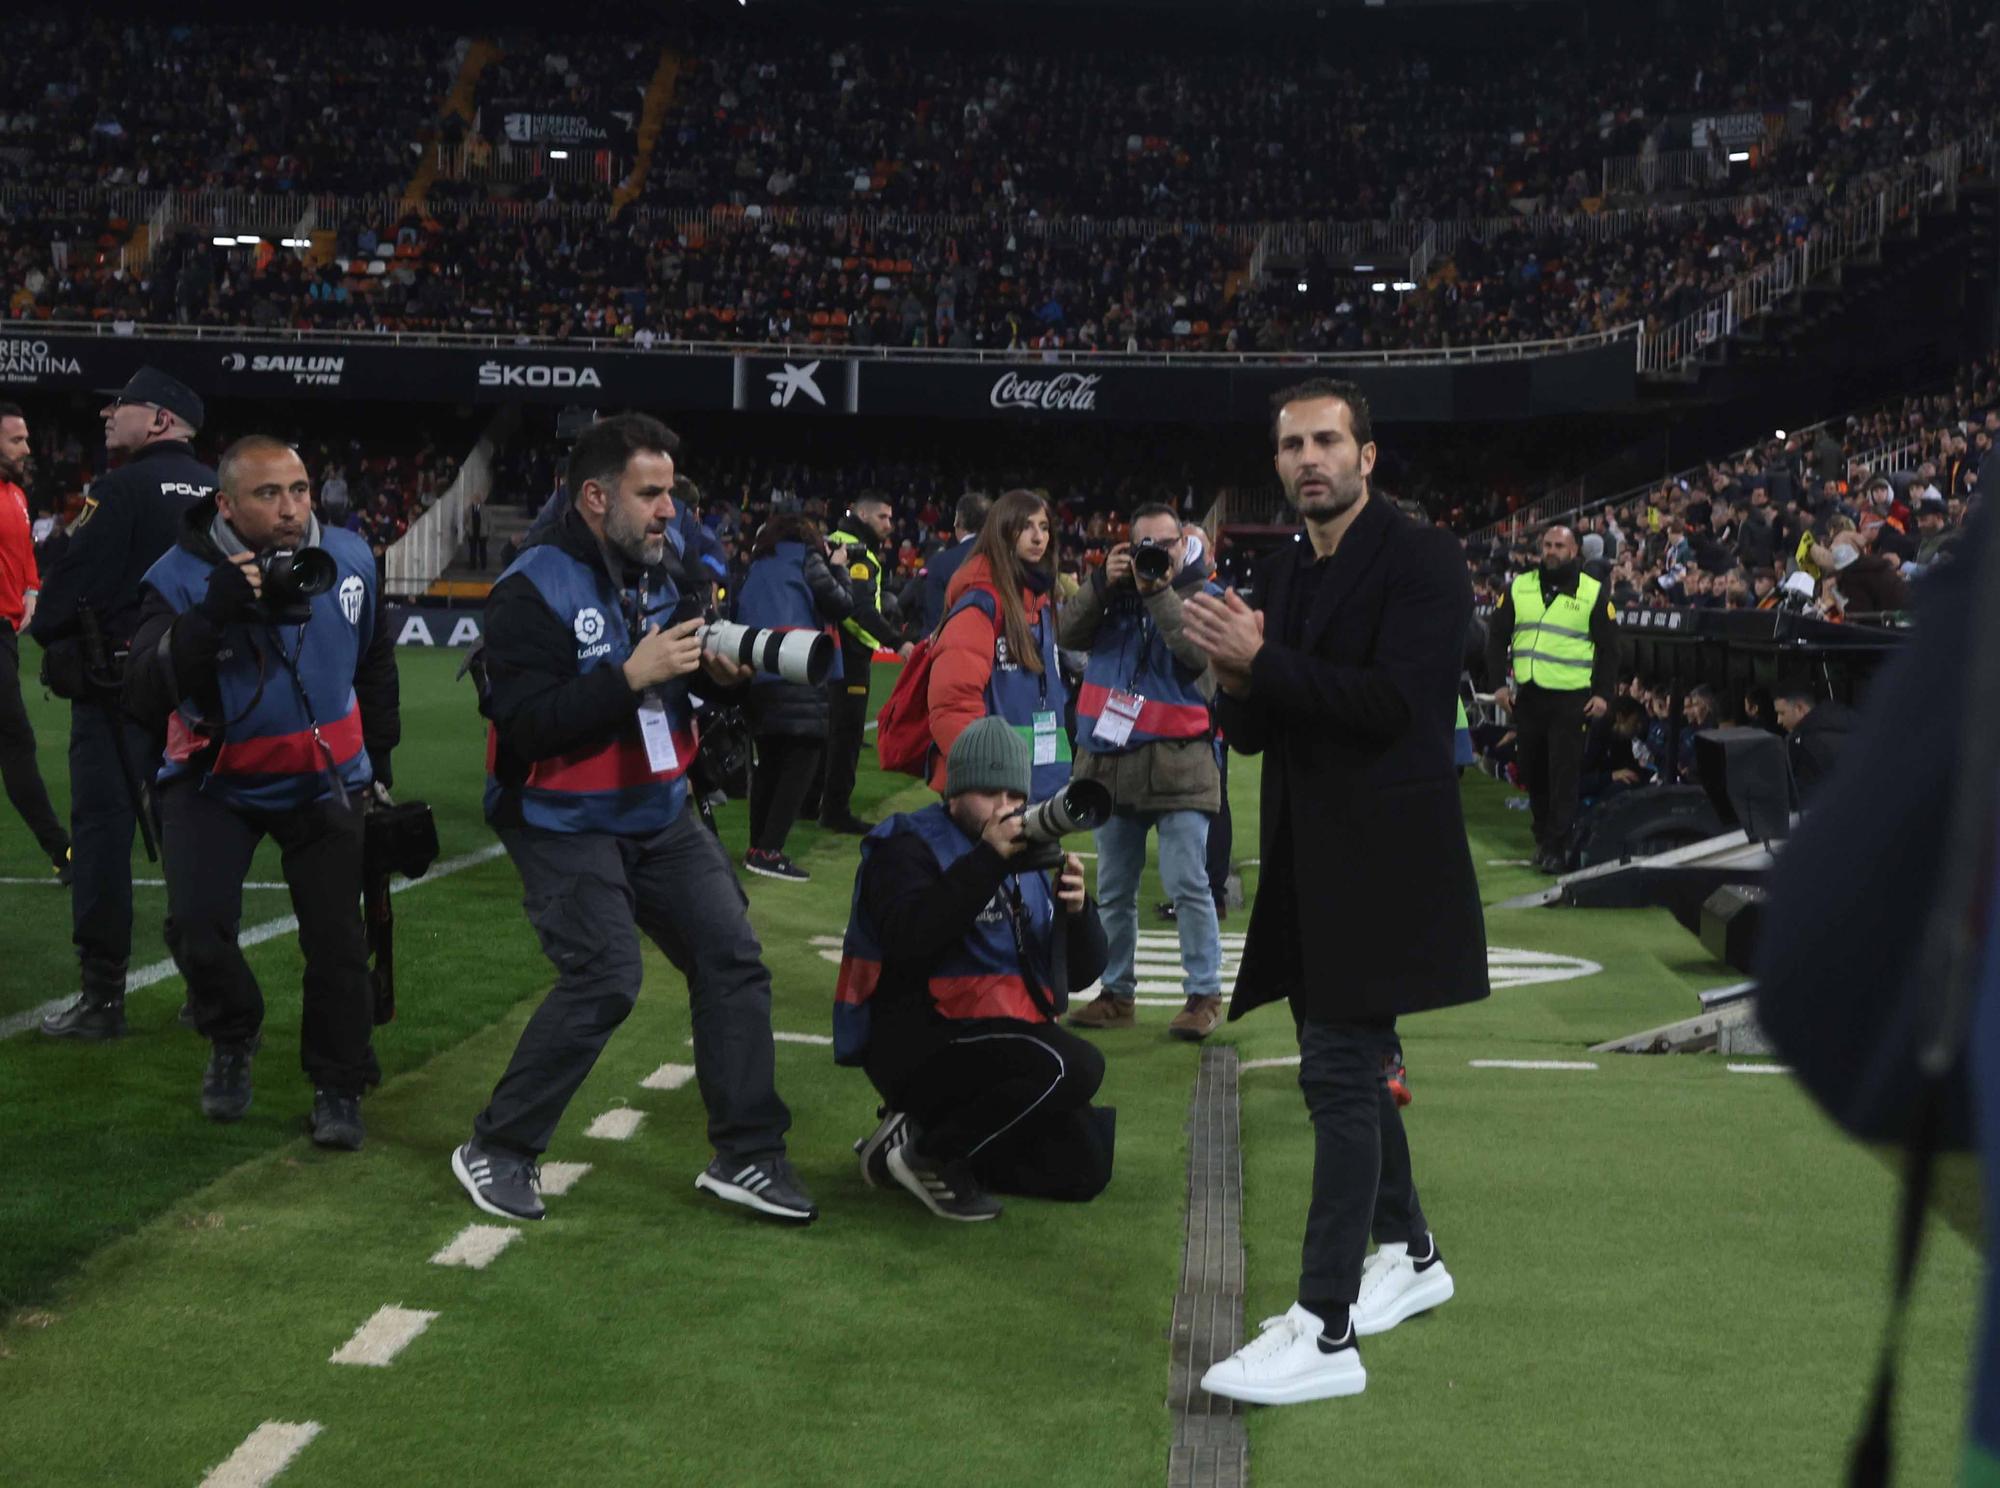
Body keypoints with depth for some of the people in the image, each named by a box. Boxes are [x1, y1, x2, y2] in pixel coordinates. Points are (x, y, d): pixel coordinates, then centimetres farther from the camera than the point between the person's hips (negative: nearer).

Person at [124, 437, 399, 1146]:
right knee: (197, 926, -15)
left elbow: (375, 661, 12)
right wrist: (209, 616, -40)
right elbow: (144, 698, -30)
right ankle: (232, 1041, 17)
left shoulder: (349, 560, -7)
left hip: (323, 780, 2)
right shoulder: (181, 578, -19)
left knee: (337, 940, -4)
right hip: (215, 781, -2)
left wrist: (378, 758, 16)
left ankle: (339, 1088, 15)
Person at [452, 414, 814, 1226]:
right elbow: (526, 724, -25)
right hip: (564, 821, -7)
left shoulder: (665, 558, 3)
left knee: (731, 956, 1)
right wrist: (632, 676, -29)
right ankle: (494, 1152, 2)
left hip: (658, 810, 7)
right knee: (605, 977, -17)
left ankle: (745, 1156, 12)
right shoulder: (534, 590, -18)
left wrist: (721, 669, -5)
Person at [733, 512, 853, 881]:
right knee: (800, 762, -6)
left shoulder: (757, 567, 20)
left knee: (769, 763, 15)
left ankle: (757, 847, 16)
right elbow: (840, 605, 2)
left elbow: (740, 615, 18)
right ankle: (769, 851, -14)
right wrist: (839, 568, 15)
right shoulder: (805, 559, 4)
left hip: (757, 678, 7)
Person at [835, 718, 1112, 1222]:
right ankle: (927, 1152, -14)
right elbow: (908, 938, -26)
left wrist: (1076, 909, -13)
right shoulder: (909, 848, -4)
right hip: (922, 1045, -8)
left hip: (1011, 1040, 8)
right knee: (1075, 1067, -27)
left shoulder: (1030, 858, 14)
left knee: (1083, 1170, -1)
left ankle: (930, 1128, 9)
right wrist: (988, 862, -28)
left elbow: (1083, 971, 8)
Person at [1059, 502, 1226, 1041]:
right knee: (1114, 891, 11)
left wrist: (1159, 592, -18)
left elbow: (1196, 652, -17)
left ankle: (1204, 994, -2)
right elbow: (1069, 635, 0)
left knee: (1187, 885, -10)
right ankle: (1117, 993, 21)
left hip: (1176, 762, -5)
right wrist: (1102, 583, -11)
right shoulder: (1115, 589, 12)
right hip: (1110, 760, 5)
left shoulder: (1202, 595, 2)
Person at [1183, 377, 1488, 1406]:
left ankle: (1326, 1332, -8)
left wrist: (1262, 662, -21)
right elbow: (1251, 733, 14)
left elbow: (1395, 702, -21)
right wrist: (1237, 684, -8)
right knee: (1347, 1062, 18)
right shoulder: (1280, 575, 13)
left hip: (1381, 858, -8)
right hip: (1308, 859, 8)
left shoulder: (1421, 559, -9)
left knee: (1339, 1072, -11)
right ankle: (1409, 1254, 37)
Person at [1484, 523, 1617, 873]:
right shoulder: (1519, 587, 9)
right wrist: (1499, 683, 1)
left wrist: (1603, 694, -5)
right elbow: (1497, 635, 11)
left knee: (1564, 773, -7)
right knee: (1533, 771, 10)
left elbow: (1608, 647, 4)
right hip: (1526, 696, 4)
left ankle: (1556, 846, -5)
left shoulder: (1593, 593, 2)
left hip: (1571, 697, -4)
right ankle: (1543, 834, 24)